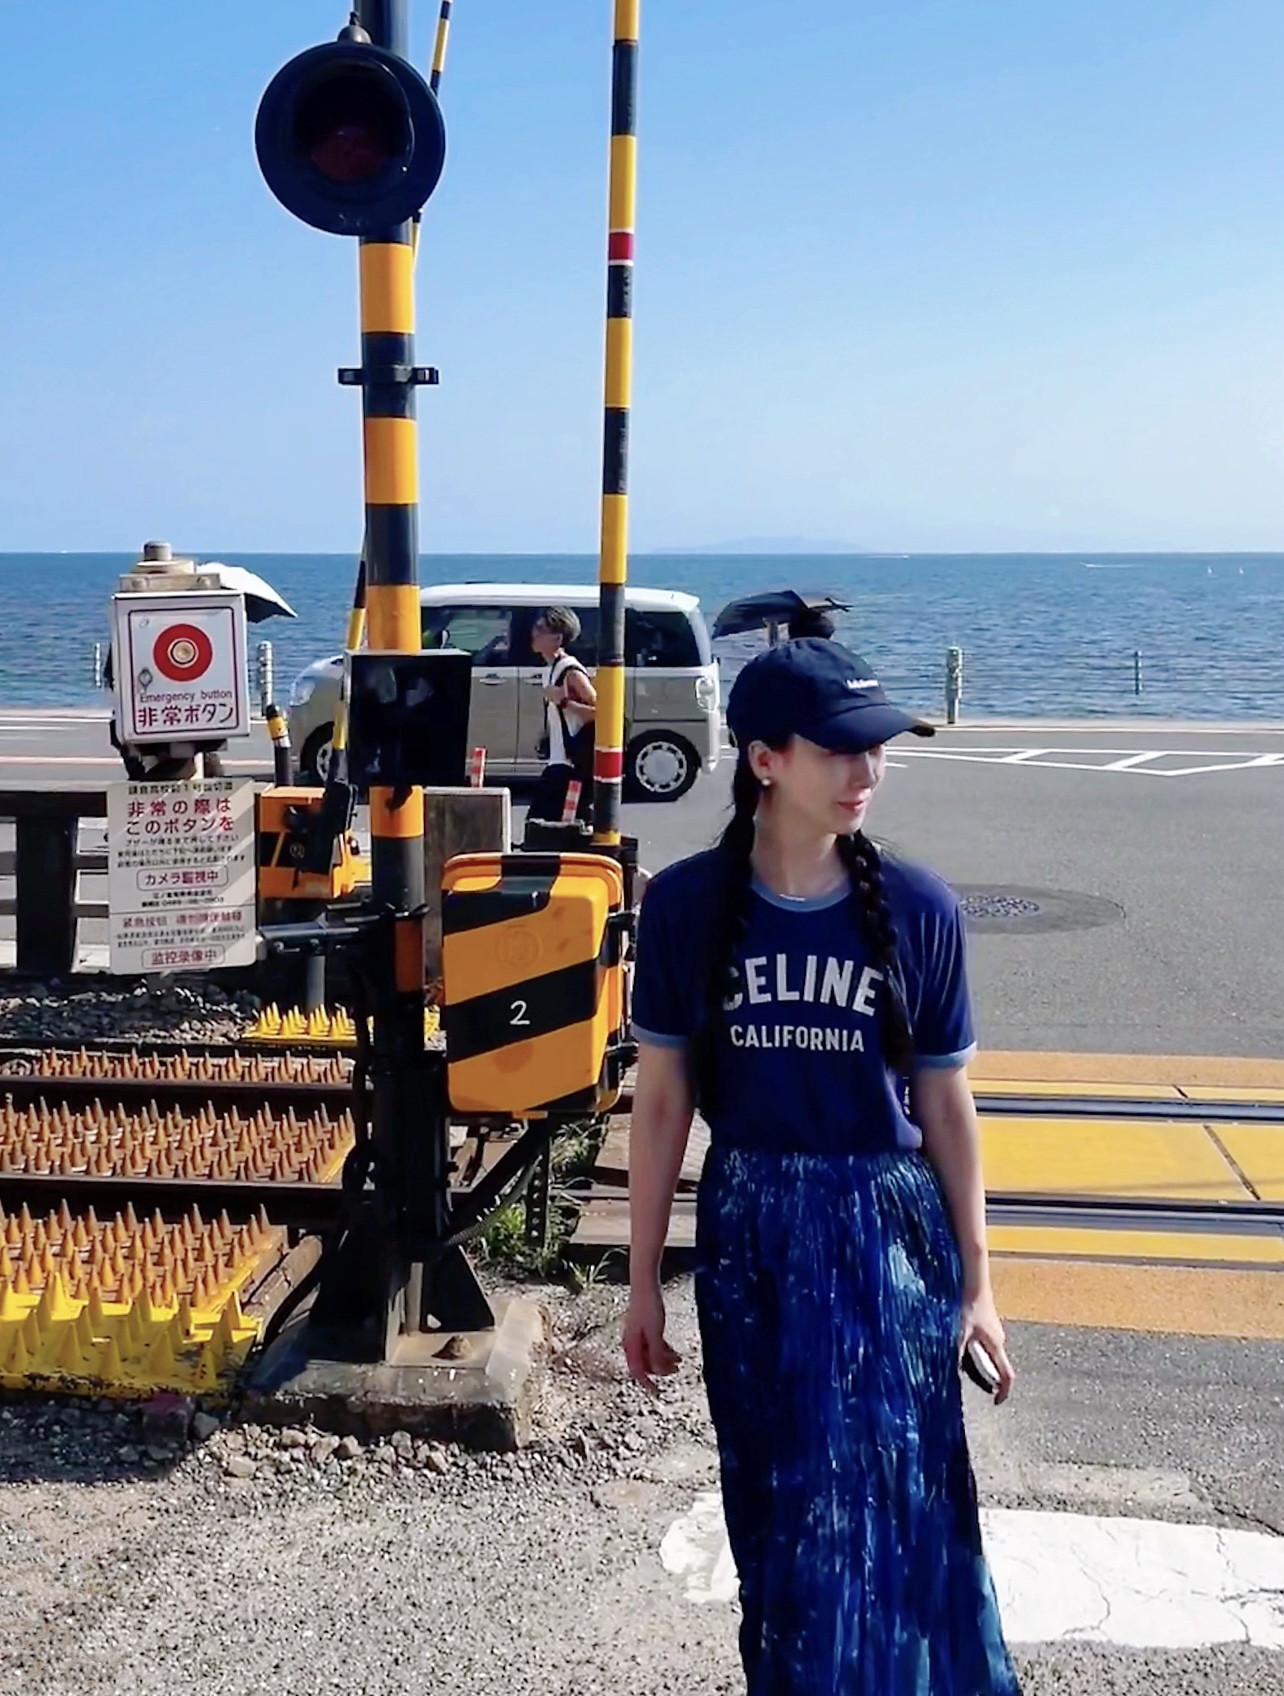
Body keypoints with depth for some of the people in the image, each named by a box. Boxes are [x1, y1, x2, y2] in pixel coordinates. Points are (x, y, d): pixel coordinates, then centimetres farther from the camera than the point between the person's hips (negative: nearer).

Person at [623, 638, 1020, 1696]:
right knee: (773, 1507, 13)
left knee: (889, 1507, 4)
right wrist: (643, 1282, 3)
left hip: (888, 1231, 0)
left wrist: (975, 1284, 4)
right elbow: (662, 1100, -1)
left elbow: (946, 1103, 0)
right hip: (748, 1230, 1)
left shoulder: (916, 908, -8)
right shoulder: (689, 904, -8)